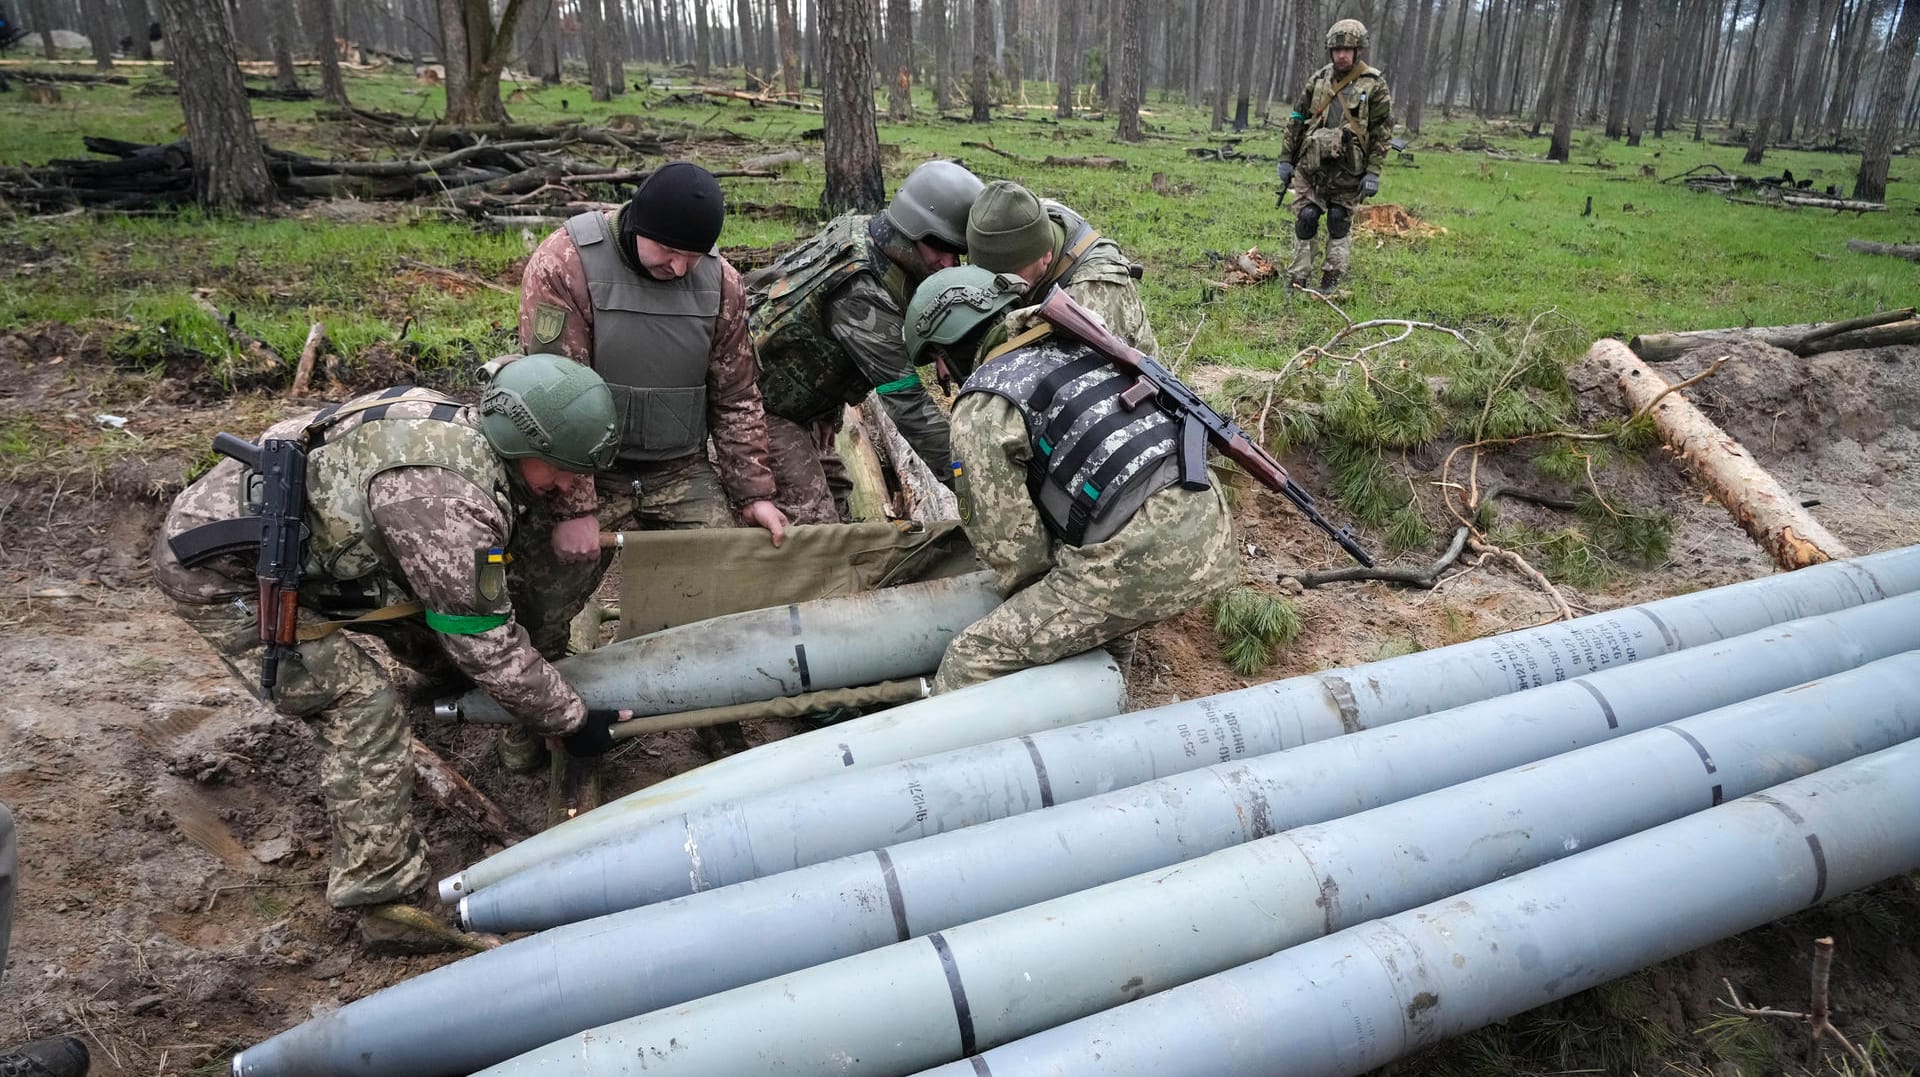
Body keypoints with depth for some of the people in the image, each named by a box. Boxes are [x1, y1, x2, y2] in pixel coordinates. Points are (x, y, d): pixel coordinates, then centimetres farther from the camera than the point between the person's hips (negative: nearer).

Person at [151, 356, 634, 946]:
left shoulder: (464, 431, -4)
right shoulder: (445, 498, -31)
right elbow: (484, 639, -22)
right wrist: (572, 721, -11)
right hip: (216, 572, -9)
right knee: (361, 706, -11)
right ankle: (379, 890, 0)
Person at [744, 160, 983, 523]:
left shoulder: (865, 231, -5)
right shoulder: (861, 292, -34)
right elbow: (906, 401, -35)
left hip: (805, 397, 10)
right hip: (762, 402, -10)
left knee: (835, 504, 15)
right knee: (812, 522, -13)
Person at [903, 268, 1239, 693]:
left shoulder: (984, 406, -1)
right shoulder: (1080, 344, 20)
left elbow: (1005, 535, 0)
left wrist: (1033, 594, 21)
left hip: (1142, 558, -8)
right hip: (1212, 528, 8)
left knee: (974, 659, 0)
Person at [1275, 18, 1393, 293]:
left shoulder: (1374, 85, -3)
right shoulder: (1318, 80, 7)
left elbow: (1382, 132, -5)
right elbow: (1296, 120, 12)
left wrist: (1373, 172, -11)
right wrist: (1286, 159, 8)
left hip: (1348, 170, -2)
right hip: (1311, 165, 2)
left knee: (1340, 224, 4)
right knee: (1305, 219, -1)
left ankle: (1331, 282, 11)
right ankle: (1297, 281, 5)